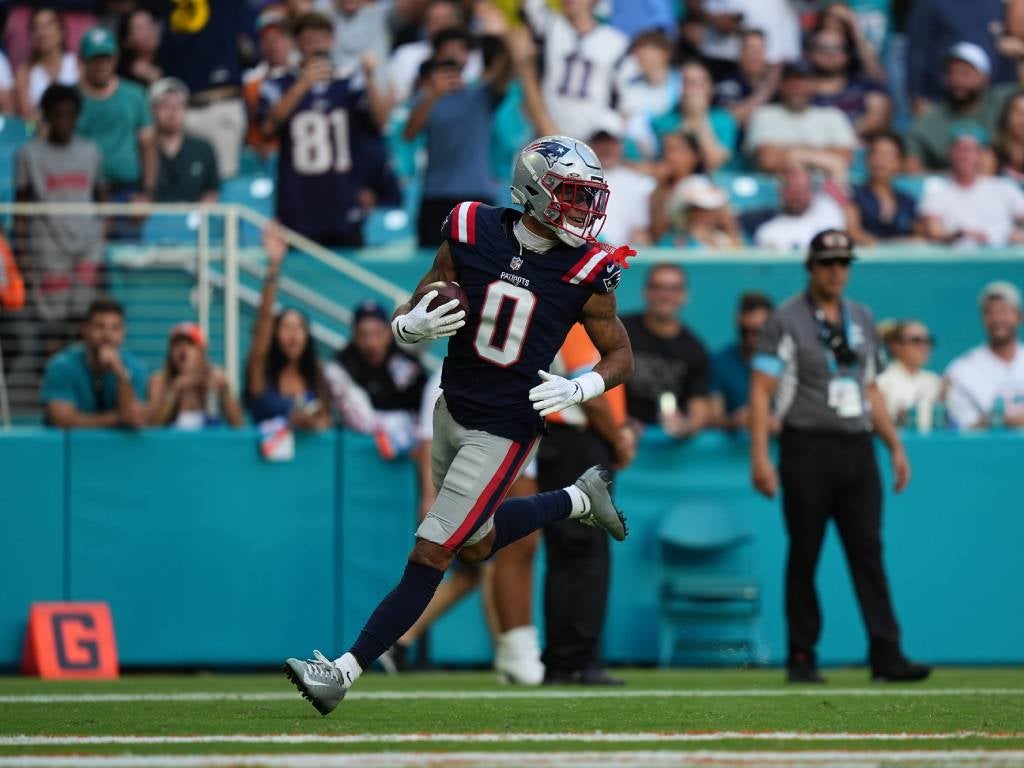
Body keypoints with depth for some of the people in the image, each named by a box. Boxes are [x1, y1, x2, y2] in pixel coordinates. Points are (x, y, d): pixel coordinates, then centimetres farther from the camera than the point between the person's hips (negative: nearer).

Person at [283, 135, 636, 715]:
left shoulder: (586, 271, -13)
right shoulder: (472, 234, -8)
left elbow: (622, 356, -1)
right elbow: (407, 321, 0)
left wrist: (578, 388, -21)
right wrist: (414, 325, -24)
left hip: (504, 430, -5)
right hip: (454, 410, 5)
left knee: (431, 555, -4)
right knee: (476, 544, 22)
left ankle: (347, 672, 2)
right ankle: (579, 499, 43)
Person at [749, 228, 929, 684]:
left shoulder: (862, 320, 16)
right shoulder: (787, 321, -2)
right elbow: (761, 391, -6)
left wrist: (895, 446, 14)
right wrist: (760, 456, -15)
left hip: (857, 449, 4)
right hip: (807, 446, -4)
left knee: (868, 552, -3)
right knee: (804, 556, 0)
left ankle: (886, 655, -8)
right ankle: (802, 659, 7)